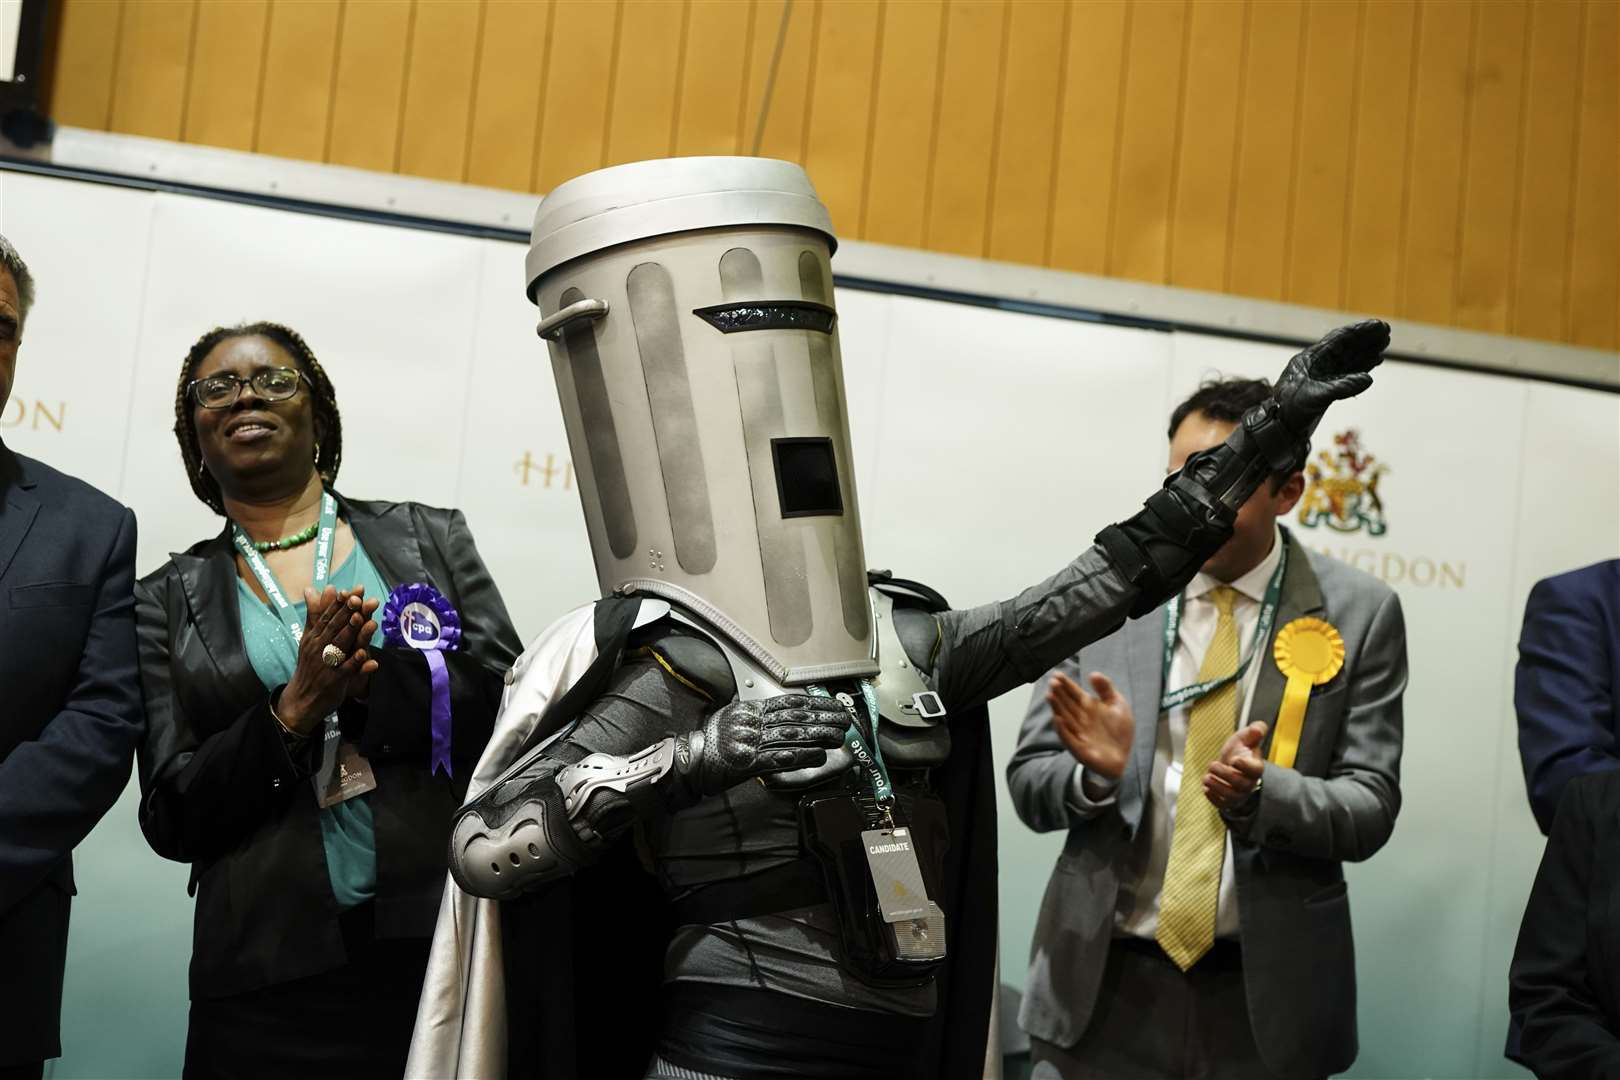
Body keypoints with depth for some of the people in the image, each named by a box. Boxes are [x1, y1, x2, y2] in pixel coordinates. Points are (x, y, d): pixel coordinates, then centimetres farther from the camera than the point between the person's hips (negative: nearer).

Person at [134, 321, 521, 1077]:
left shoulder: (430, 537, 8)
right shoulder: (168, 600, 8)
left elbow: (509, 704, -1)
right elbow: (170, 817, 3)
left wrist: (367, 679, -14)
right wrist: (292, 713, -11)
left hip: (447, 943, 0)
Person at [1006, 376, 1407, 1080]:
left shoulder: (1357, 614, -3)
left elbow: (1369, 809, -4)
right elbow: (1029, 785, 1)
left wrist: (1259, 790, -22)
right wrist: (1099, 771, -19)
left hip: (1265, 997, 0)